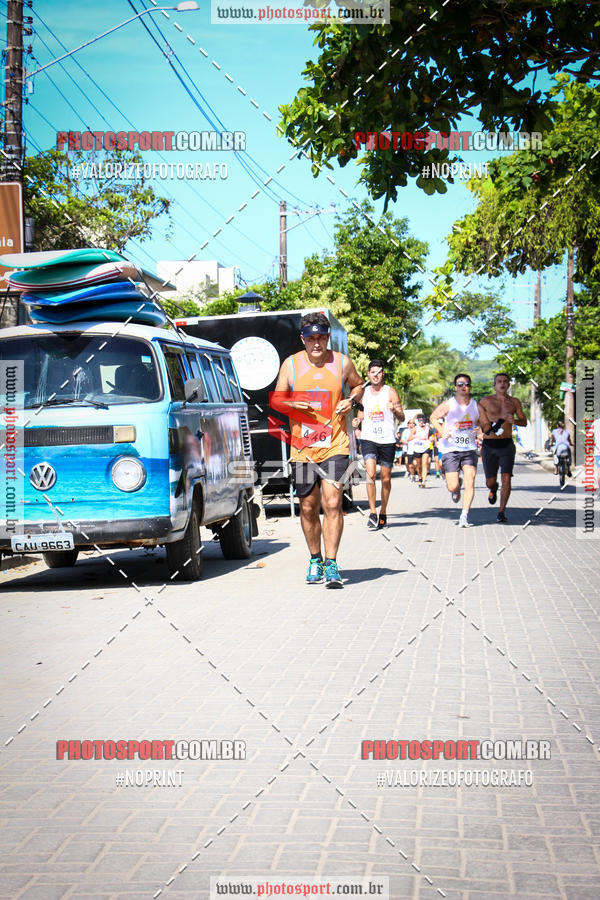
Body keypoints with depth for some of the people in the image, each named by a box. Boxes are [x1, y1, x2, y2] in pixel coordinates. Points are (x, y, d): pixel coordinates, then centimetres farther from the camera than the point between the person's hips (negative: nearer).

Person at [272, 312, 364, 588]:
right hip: (301, 448, 1)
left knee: (332, 504, -14)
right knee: (308, 508, 9)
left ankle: (331, 565, -9)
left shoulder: (342, 363, 3)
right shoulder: (291, 364, 3)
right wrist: (292, 404, -14)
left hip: (334, 446, -1)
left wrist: (351, 400, 0)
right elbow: (275, 399, 8)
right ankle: (315, 560, 27)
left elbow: (358, 385, 22)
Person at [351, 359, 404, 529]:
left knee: (386, 478, 6)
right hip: (369, 438, 1)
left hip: (387, 440, -1)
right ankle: (372, 512, -14)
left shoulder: (390, 392, 1)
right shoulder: (363, 392, 9)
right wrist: (357, 419, 2)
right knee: (371, 474, -18)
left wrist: (395, 410, -21)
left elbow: (402, 418, 0)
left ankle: (383, 512, 22)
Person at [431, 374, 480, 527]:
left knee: (470, 483, -12)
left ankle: (464, 516, -6)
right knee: (452, 487, -5)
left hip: (469, 449, 2)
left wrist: (480, 430, -3)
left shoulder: (476, 406, 4)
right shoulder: (448, 404, -3)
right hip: (450, 449, -2)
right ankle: (456, 489, 33)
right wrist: (442, 431, -7)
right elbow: (433, 417, 8)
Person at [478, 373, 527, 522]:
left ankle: (502, 512, -6)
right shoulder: (485, 401, 1)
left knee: (506, 478, -14)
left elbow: (524, 421, 11)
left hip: (507, 445, 0)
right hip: (489, 445, 0)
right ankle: (493, 490, 44)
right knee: (490, 482, 5)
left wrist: (514, 421, -9)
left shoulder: (514, 402, 7)